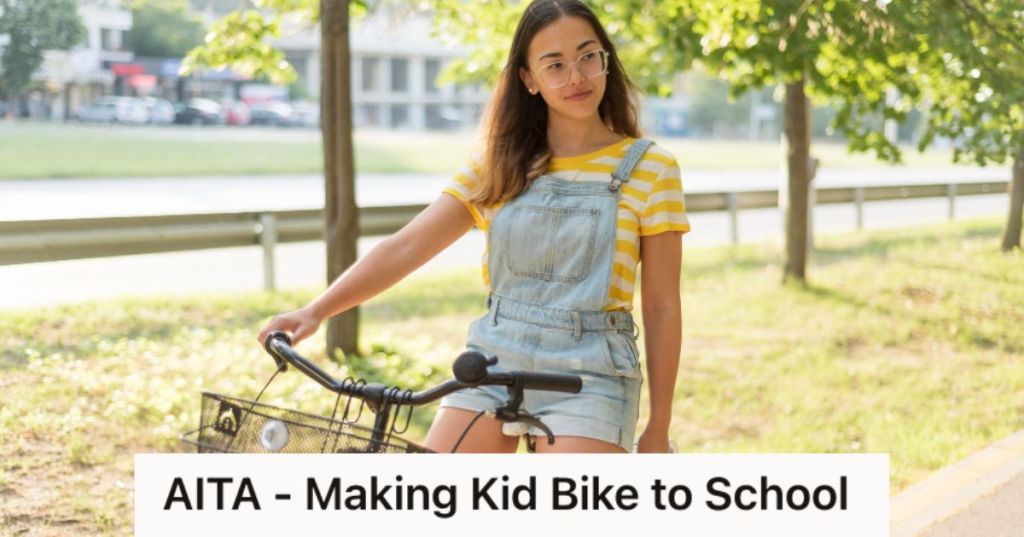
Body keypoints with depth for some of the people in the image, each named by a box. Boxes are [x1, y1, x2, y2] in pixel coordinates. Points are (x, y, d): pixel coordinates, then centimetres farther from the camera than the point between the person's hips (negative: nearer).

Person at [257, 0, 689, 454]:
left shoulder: (649, 169, -2)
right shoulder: (501, 165, 6)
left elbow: (662, 307, 0)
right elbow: (405, 246, -1)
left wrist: (658, 430, 0)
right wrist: (314, 311, -13)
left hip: (586, 380, -3)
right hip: (494, 365, 3)